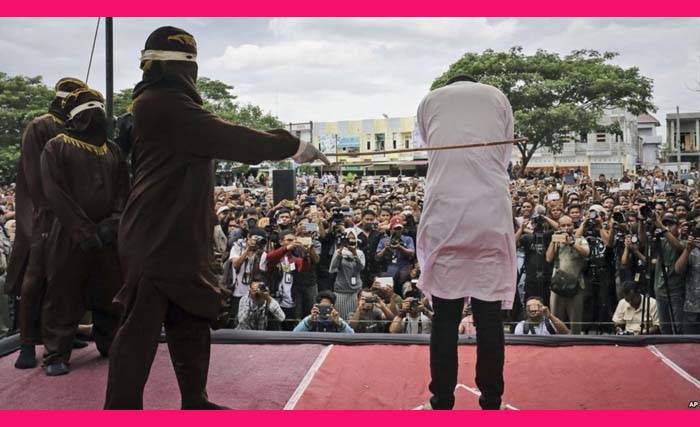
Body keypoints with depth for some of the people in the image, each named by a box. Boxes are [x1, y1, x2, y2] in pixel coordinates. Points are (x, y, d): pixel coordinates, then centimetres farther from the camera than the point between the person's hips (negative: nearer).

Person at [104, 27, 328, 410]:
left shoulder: (166, 105, 18)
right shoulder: (163, 104, -16)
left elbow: (217, 142, 18)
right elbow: (228, 139, -19)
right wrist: (293, 145, -12)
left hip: (177, 237, 11)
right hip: (157, 239, -11)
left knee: (192, 320, 16)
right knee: (142, 327, -4)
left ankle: (194, 402, 28)